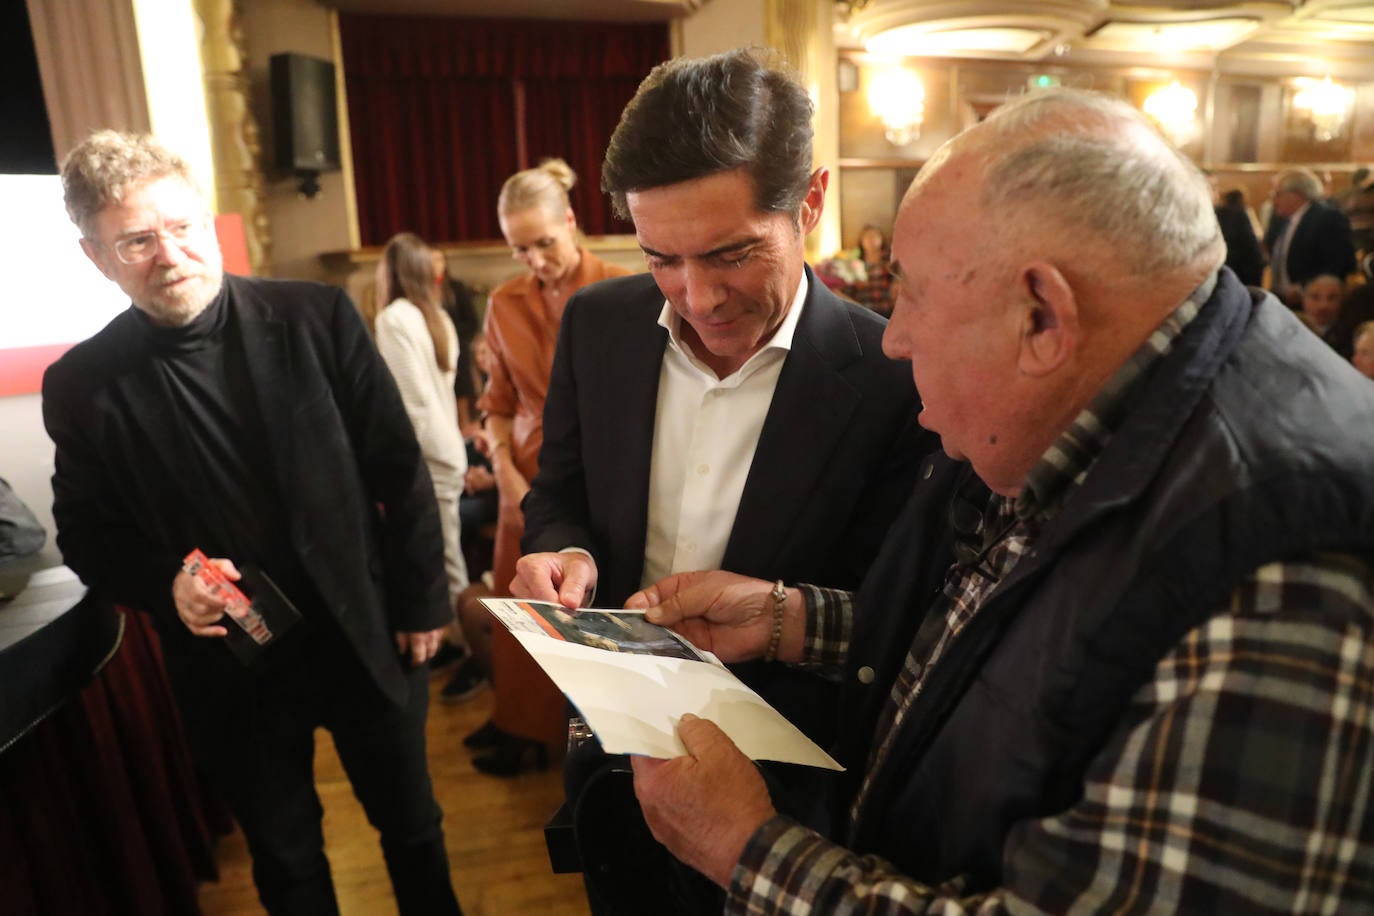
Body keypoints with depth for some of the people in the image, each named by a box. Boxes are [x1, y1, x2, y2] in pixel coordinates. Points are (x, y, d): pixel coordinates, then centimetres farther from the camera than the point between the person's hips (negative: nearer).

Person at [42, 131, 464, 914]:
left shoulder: (317, 318, -10)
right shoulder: (82, 386, -7)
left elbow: (400, 468, -5)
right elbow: (88, 535, 4)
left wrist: (422, 598, -3)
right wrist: (163, 584, -16)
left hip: (367, 638, 0)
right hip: (230, 669, 1)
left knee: (413, 829, 20)